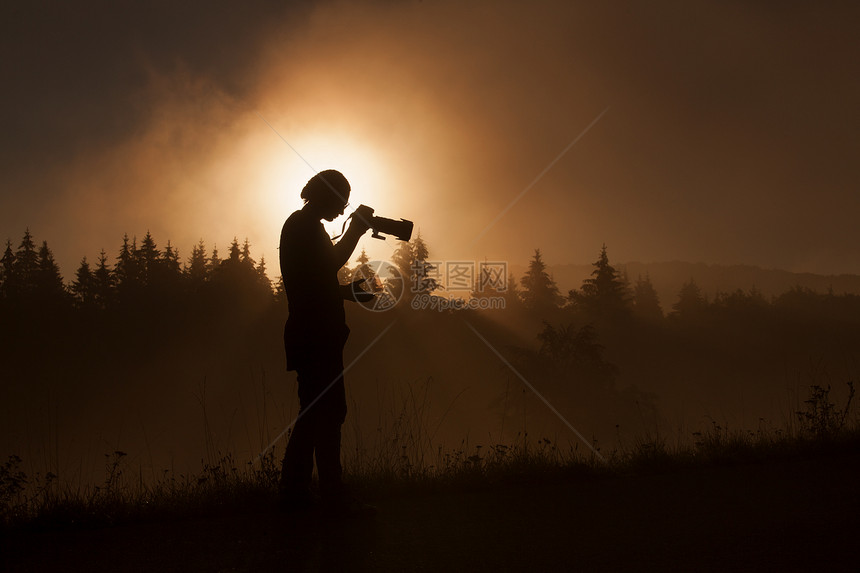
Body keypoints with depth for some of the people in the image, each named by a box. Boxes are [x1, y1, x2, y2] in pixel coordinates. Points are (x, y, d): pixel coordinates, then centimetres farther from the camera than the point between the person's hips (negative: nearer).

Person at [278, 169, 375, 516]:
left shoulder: (299, 224, 21)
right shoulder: (306, 226, -10)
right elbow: (329, 265, -23)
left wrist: (348, 292, 18)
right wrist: (356, 230, -14)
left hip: (311, 335, 11)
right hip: (316, 338, -11)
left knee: (313, 413, 12)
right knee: (328, 412, -9)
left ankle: (294, 491, 15)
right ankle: (334, 497, -6)